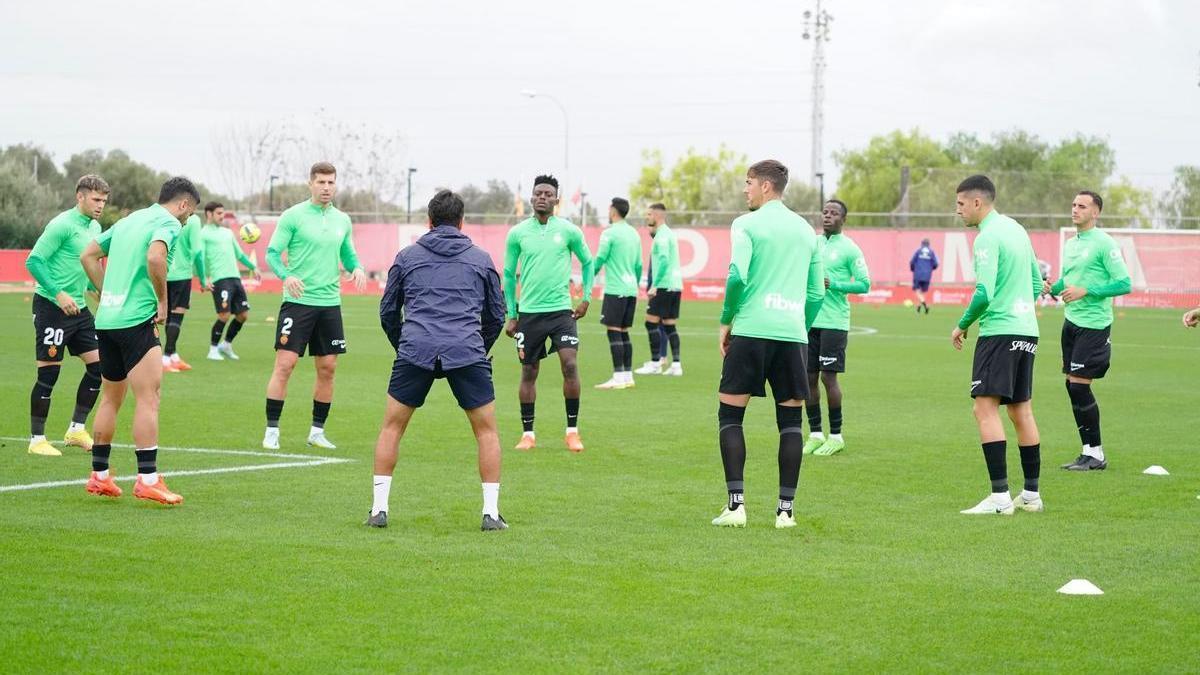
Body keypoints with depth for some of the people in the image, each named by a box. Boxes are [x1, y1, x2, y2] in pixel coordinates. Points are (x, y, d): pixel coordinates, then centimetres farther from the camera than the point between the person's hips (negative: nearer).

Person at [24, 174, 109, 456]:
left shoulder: (95, 227, 12)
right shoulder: (62, 225, -15)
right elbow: (34, 261, -18)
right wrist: (58, 294, -25)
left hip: (77, 307, 8)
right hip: (51, 306, -8)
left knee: (98, 365, 5)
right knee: (49, 372, -5)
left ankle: (76, 430, 16)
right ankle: (37, 440, 5)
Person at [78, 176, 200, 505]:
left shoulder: (130, 219, 20)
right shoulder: (168, 223, -6)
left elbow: (88, 256, 23)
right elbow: (154, 257, -26)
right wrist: (163, 301, -14)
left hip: (106, 318, 8)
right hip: (137, 320, -8)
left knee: (111, 398, 17)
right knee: (148, 399, -8)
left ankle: (99, 475, 22)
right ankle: (148, 480, -13)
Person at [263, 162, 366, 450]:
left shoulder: (342, 220, 11)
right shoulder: (292, 216, -4)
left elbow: (348, 255, 20)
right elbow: (272, 253, -5)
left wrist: (357, 268, -3)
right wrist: (286, 275, -24)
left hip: (330, 303, 5)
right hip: (298, 301, -5)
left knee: (327, 368, 6)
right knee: (285, 364, -8)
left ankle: (317, 431, 17)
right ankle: (272, 430, -2)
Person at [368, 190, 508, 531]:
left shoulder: (407, 256, 15)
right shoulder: (481, 259, 16)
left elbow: (388, 311, 19)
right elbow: (496, 315, 20)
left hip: (415, 351, 0)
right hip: (467, 353, 0)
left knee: (392, 428, 14)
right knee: (487, 431, 12)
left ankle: (379, 509, 8)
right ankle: (491, 513, 5)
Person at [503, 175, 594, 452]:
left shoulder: (569, 231, -1)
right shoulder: (517, 233, 2)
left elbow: (587, 262, 14)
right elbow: (509, 274, 10)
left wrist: (586, 298, 6)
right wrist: (511, 316, 8)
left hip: (561, 310, -1)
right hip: (529, 312, 1)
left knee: (570, 366, -13)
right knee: (528, 372, 6)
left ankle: (572, 431, -3)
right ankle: (528, 434, 16)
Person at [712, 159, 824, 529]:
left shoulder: (747, 225, -1)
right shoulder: (805, 229, 16)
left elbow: (737, 275, -13)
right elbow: (817, 292, 16)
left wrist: (726, 321, -2)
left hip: (752, 329, -4)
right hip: (793, 333, 4)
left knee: (730, 414, 4)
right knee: (791, 421, 8)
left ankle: (736, 503, -5)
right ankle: (785, 509, 5)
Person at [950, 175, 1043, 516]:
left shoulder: (988, 237, -13)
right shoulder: (1016, 229, 14)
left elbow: (984, 293, -20)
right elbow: (1036, 283, 21)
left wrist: (962, 325, -6)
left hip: (999, 332, -9)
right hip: (1027, 329, 9)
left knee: (985, 408, -10)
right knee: (1021, 409, 13)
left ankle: (1000, 496, -18)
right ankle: (1031, 494, 17)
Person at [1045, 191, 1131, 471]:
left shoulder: (1104, 243, -10)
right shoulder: (1071, 243, 15)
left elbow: (1124, 284, -14)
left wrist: (1085, 291, -19)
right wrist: (1052, 288, 2)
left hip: (1094, 324, -8)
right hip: (1071, 322, 8)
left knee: (1079, 385, -11)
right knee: (1073, 386, 7)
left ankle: (1096, 455, -2)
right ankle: (1089, 451, 14)